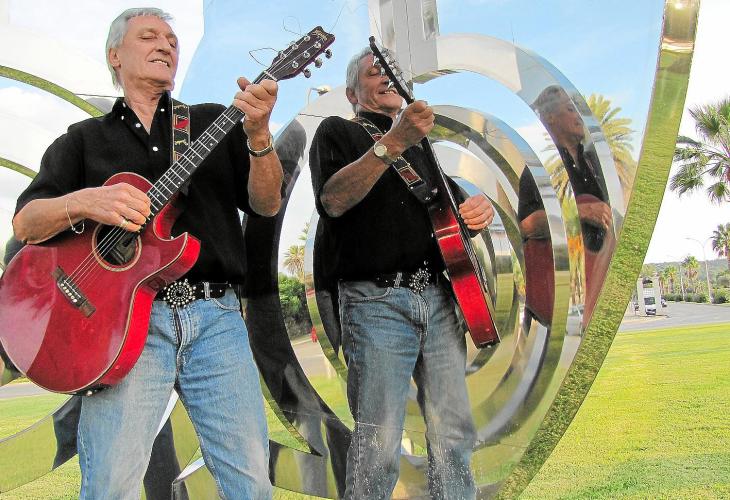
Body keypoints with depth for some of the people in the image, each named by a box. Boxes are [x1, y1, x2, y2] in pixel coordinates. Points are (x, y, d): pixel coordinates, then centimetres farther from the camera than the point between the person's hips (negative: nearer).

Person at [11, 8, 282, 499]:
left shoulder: (215, 121, 18)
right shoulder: (83, 139, 18)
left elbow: (265, 204, 6)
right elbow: (25, 222, 7)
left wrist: (258, 135, -12)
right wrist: (83, 202, -14)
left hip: (216, 316, 1)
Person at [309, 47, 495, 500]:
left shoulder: (420, 148, 26)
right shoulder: (338, 131, 8)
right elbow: (333, 200, -12)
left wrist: (479, 211, 5)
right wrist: (391, 143, -23)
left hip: (439, 298, 6)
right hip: (377, 302, -6)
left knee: (455, 436, 4)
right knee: (378, 443, -7)